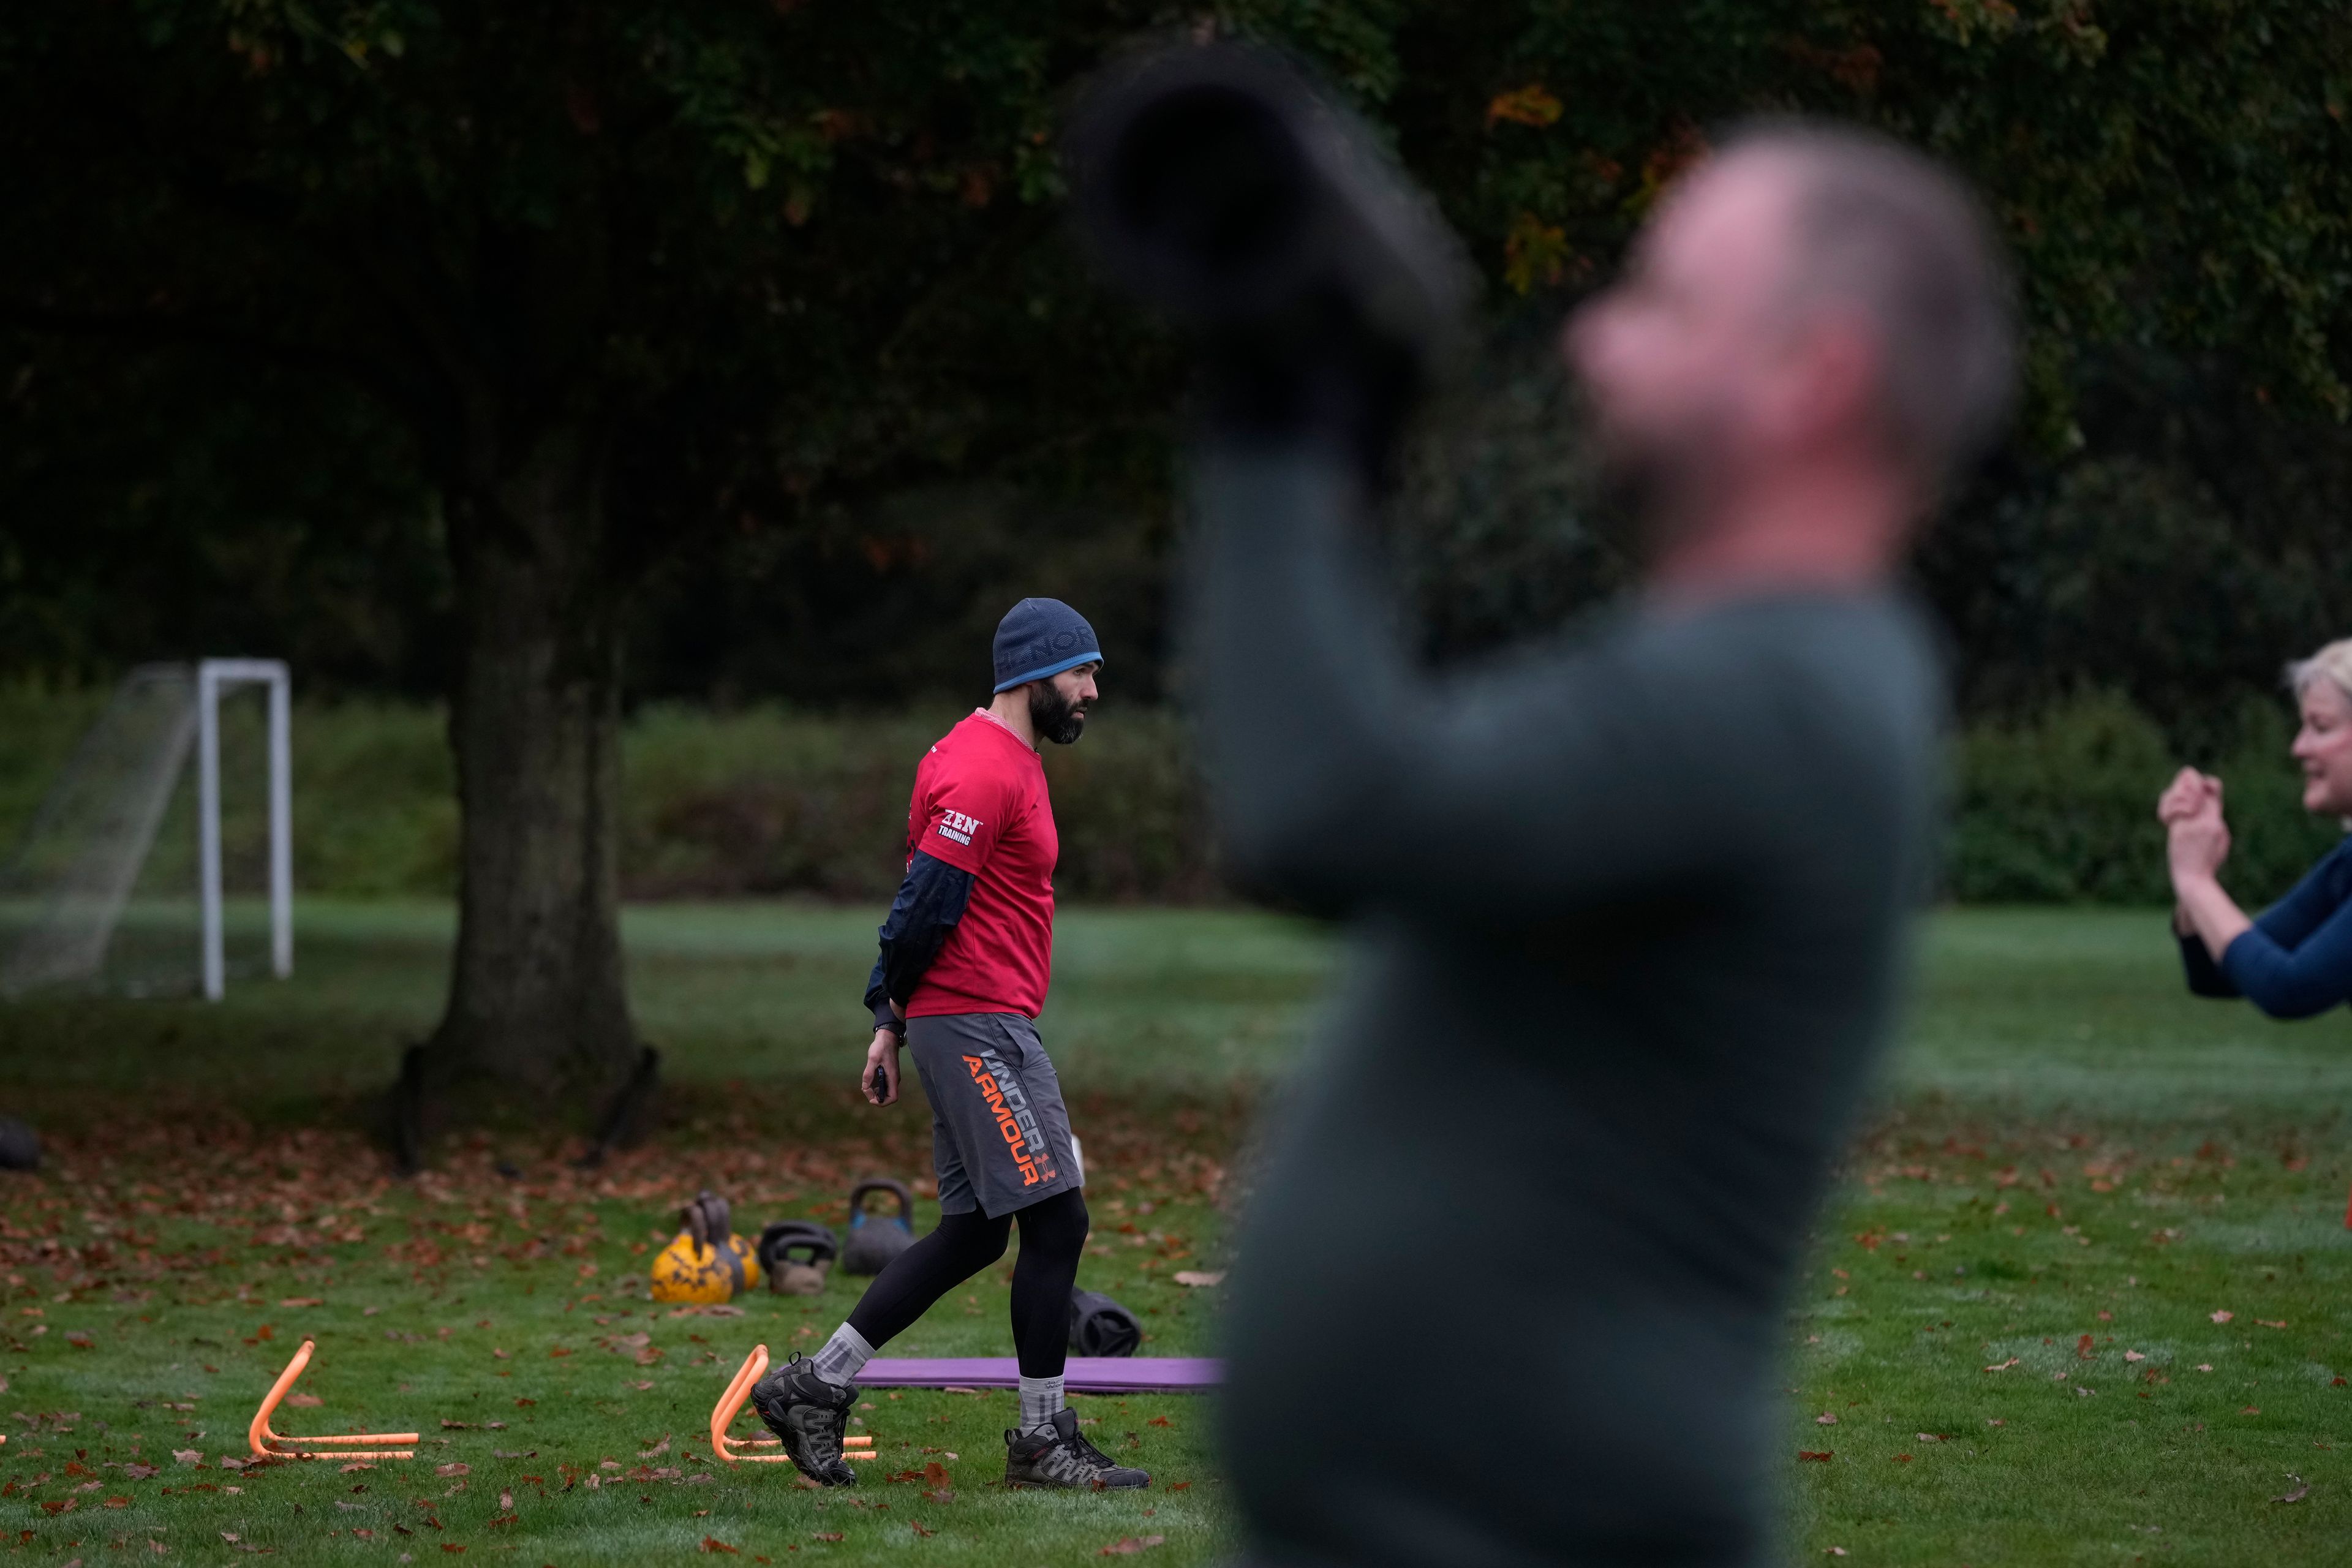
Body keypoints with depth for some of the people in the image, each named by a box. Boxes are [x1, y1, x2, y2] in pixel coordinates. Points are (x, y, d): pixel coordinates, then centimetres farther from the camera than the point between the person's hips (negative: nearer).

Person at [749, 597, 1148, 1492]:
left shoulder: (1006, 761, 18)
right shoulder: (984, 771, -15)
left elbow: (924, 904, 19)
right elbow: (928, 904, -19)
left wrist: (892, 1022, 14)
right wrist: (895, 1012, -3)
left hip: (985, 1029, 10)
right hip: (978, 1027, -10)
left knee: (972, 1235, 11)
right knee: (1055, 1221, -8)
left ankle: (815, 1387, 14)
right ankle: (1042, 1440, -3)